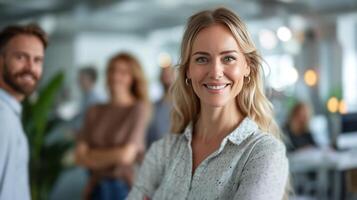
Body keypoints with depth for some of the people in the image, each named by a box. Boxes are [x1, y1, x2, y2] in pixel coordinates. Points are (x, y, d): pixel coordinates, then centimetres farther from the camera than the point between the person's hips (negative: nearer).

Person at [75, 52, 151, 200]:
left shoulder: (138, 109, -5)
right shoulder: (95, 112, 6)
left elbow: (126, 154, -12)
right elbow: (80, 156, 1)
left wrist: (91, 156, 1)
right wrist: (114, 155, -10)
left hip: (126, 188, -3)